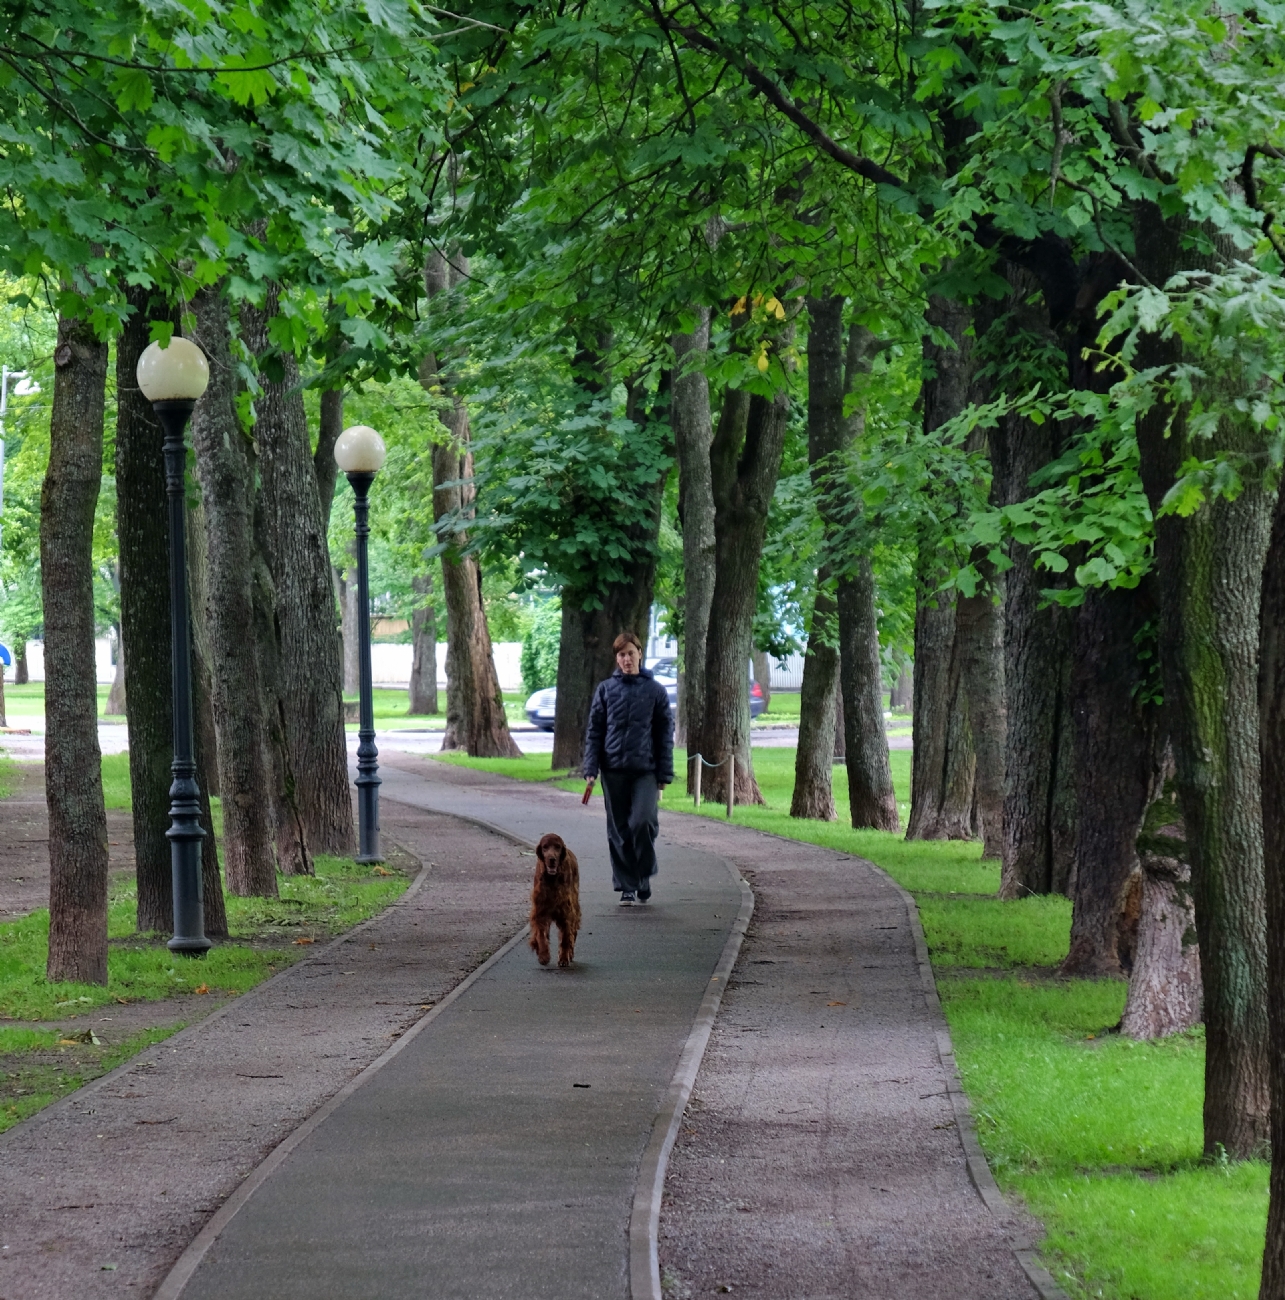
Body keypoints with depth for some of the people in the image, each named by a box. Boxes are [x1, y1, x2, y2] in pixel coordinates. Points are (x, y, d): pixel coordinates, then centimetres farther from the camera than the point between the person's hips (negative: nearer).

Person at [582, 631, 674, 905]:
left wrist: (664, 774, 0)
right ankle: (626, 886, 12)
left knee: (643, 821, -16)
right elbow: (594, 732, 7)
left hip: (646, 770, -2)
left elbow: (665, 735, 6)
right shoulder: (606, 690, 7)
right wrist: (591, 771, -2)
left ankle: (644, 877, 4)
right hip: (614, 770, 2)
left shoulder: (655, 691, 4)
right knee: (619, 831, 3)